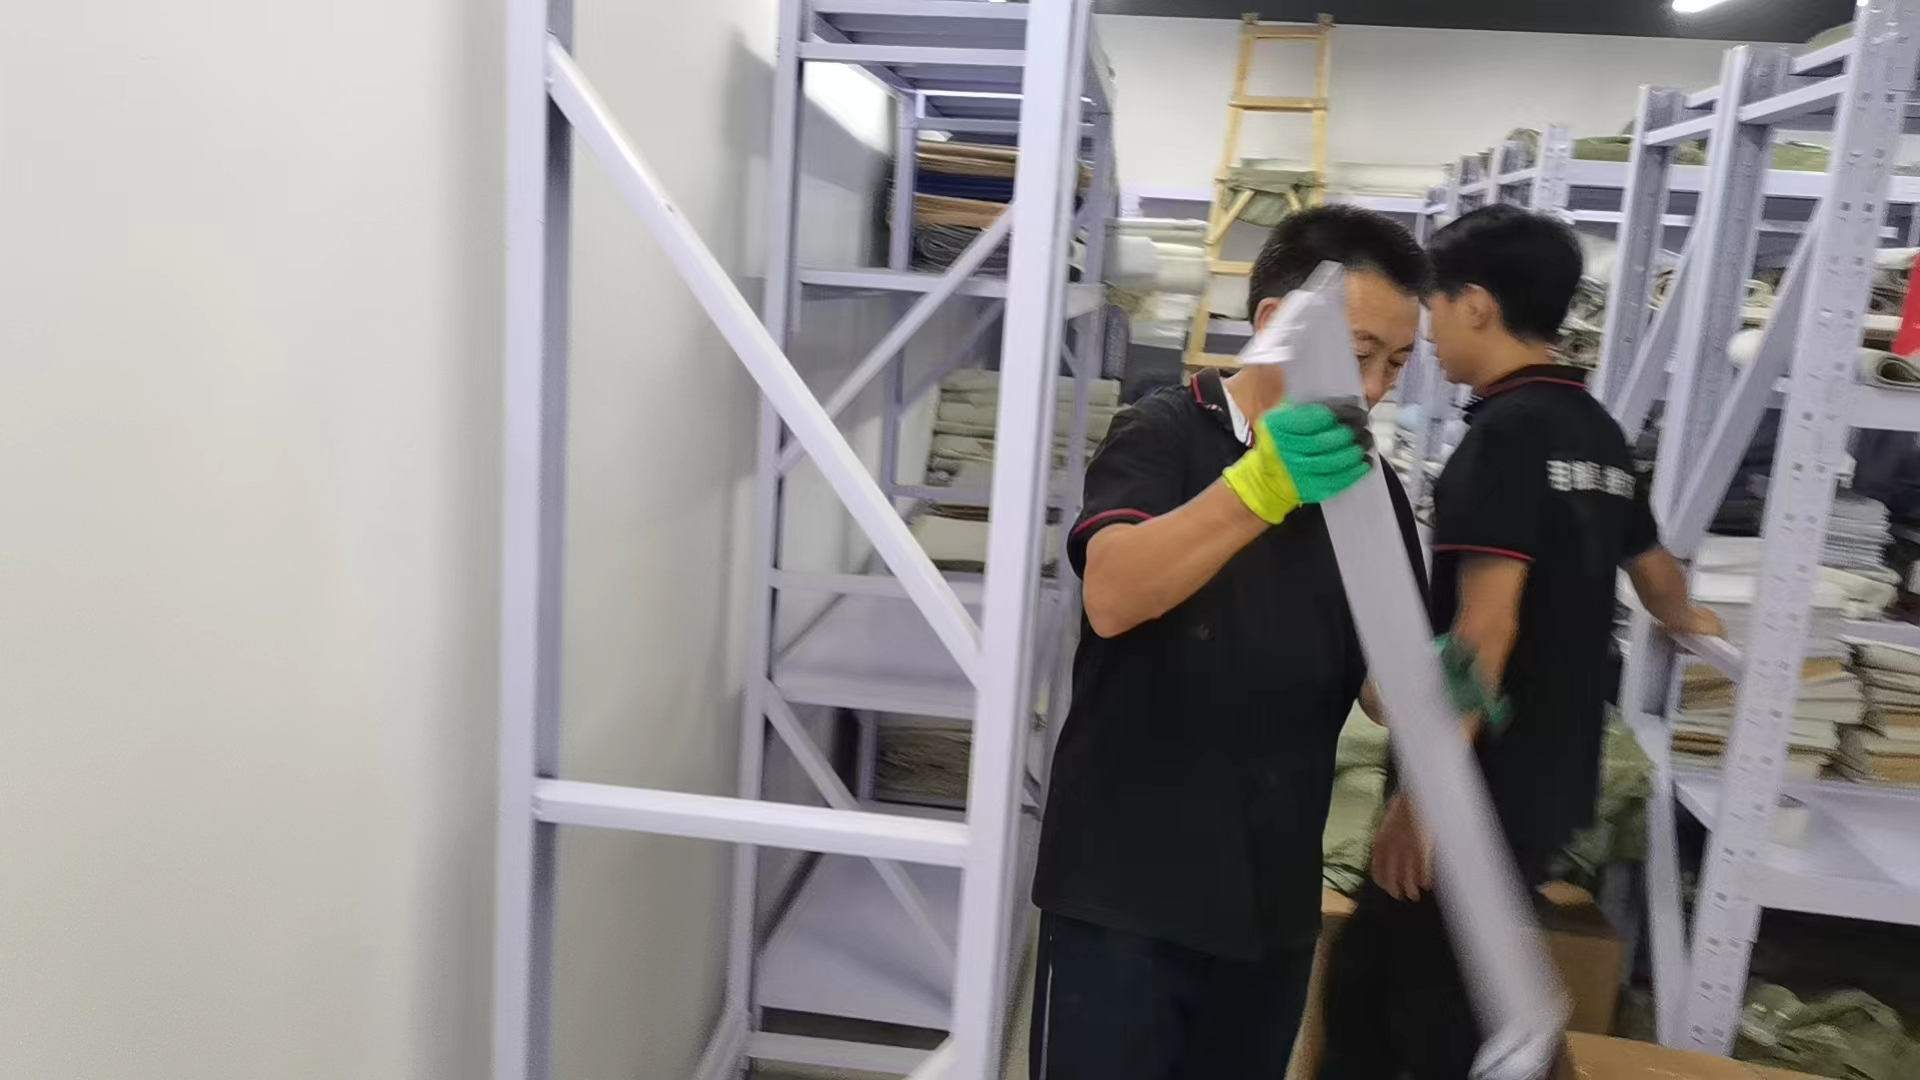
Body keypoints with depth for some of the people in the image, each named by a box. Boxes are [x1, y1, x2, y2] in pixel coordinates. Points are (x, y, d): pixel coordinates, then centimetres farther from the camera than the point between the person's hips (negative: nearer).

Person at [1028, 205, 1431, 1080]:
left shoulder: (1369, 488, 7)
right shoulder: (1167, 433, -8)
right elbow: (1111, 598, -25)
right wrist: (1259, 489, -40)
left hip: (1274, 899, 5)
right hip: (1126, 889, -5)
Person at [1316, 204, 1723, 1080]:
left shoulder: (1506, 431, -16)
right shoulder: (1598, 432, 12)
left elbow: (1486, 626, -23)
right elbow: (1654, 569, 28)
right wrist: (1685, 621, 50)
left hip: (1485, 787, -9)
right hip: (1549, 780, 9)